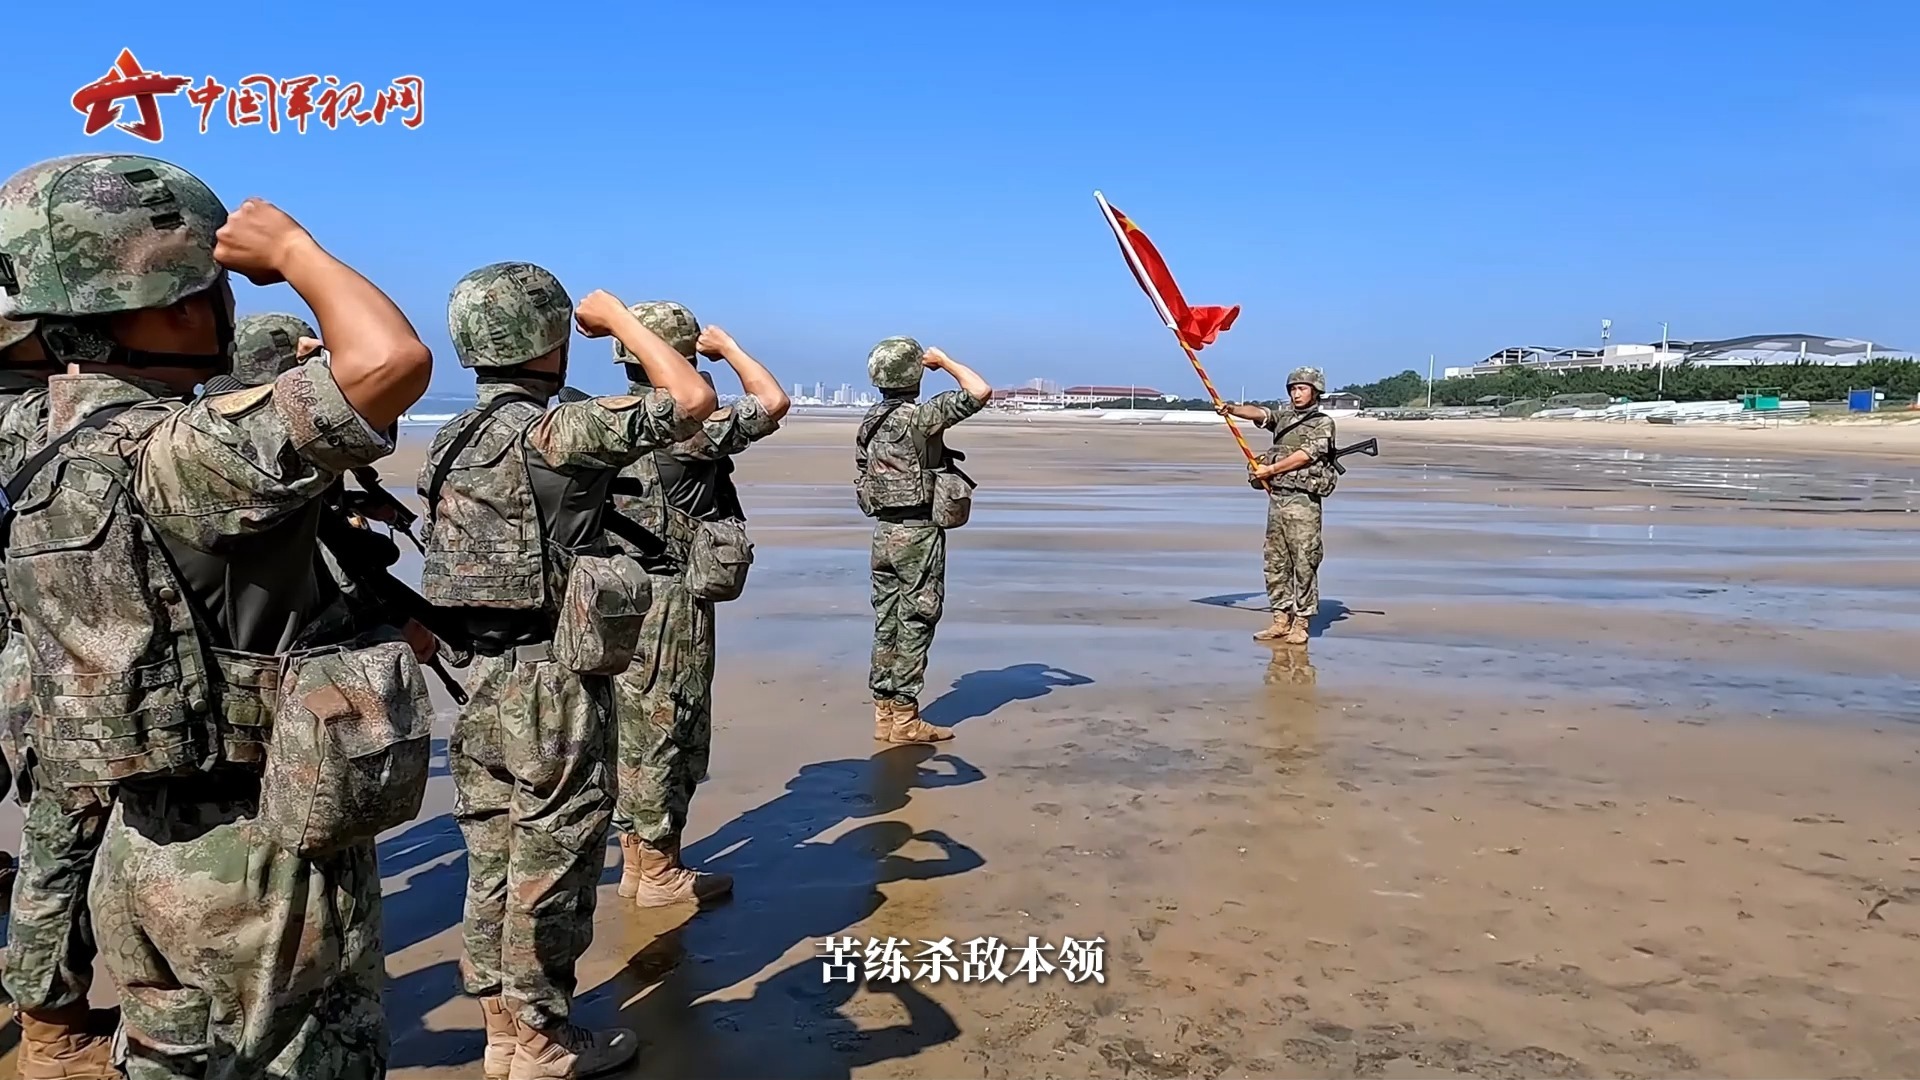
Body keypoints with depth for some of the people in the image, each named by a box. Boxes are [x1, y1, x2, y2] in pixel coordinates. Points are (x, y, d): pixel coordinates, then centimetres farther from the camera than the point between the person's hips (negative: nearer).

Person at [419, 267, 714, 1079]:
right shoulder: (555, 431, -18)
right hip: (555, 685, -8)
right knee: (550, 872, 5)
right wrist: (617, 316, -6)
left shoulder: (450, 443, 8)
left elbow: (442, 574, 14)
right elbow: (693, 400, -17)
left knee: (496, 866, 16)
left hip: (481, 681, 8)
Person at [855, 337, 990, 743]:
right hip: (917, 532, -8)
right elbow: (980, 392, -20)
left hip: (883, 531, 8)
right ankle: (904, 718, 3)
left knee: (887, 623, 11)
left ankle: (884, 713, 17)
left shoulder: (870, 422, 9)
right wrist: (945, 361, -5)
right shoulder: (919, 416, -16)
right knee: (915, 623, -1)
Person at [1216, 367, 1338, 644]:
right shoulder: (1283, 419, 18)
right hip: (1276, 498, 6)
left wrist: (1269, 469, -10)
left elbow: (1305, 456, -10)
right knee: (1275, 562, 7)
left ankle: (1300, 625, -1)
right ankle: (1281, 620, 13)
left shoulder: (1323, 423, 2)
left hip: (1303, 501, -6)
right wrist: (1232, 409, -19)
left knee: (1303, 564, -5)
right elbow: (1257, 412, -1)